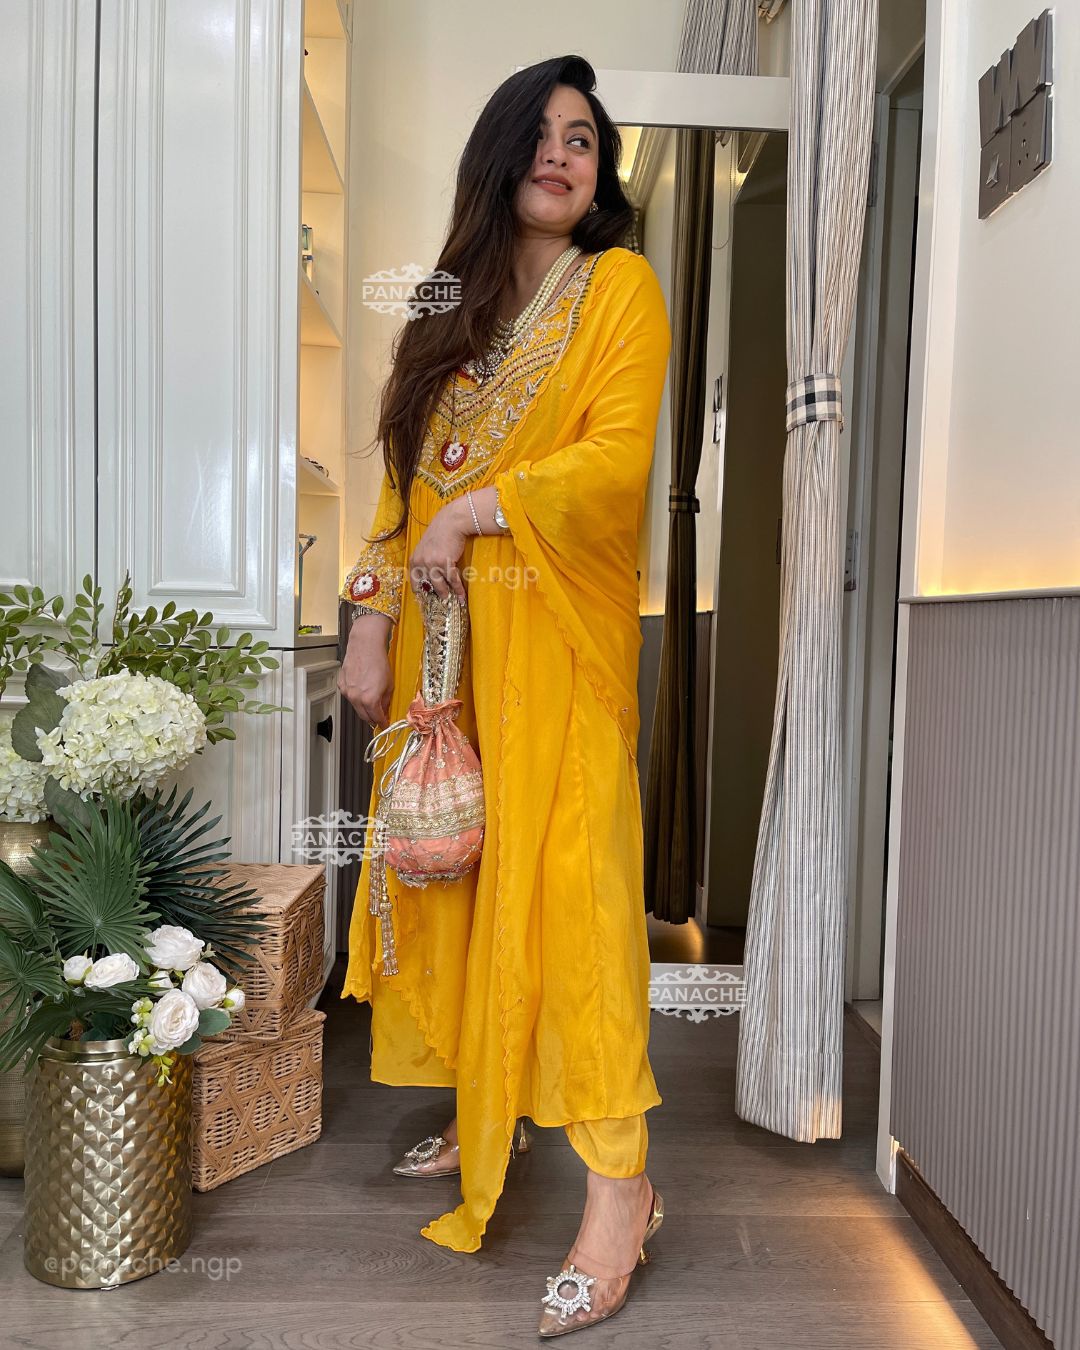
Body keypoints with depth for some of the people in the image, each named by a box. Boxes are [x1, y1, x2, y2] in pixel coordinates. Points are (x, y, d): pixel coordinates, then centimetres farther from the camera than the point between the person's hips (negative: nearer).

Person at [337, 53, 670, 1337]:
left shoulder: (621, 287, 4)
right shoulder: (451, 309, 20)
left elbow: (618, 459, -10)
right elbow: (403, 484, 15)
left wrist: (482, 507, -15)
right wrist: (372, 621, 5)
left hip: (559, 631, -5)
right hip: (441, 636, 6)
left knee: (565, 875, -11)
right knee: (453, 871, 9)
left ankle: (619, 1183, -2)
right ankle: (481, 1110, 27)